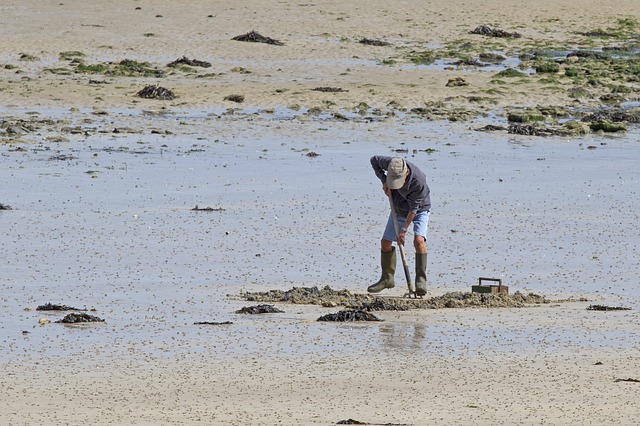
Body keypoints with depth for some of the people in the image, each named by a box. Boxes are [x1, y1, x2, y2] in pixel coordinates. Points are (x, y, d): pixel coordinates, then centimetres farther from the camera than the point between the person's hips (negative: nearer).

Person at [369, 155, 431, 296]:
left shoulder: (419, 181, -38)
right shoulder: (391, 163, -26)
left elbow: (414, 208, -29)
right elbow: (374, 160, -3)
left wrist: (404, 230, -25)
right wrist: (384, 181, -13)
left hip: (420, 209, -5)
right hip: (399, 209, 5)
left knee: (419, 240, -26)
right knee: (385, 243, 4)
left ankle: (421, 280, -20)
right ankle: (387, 278, 21)